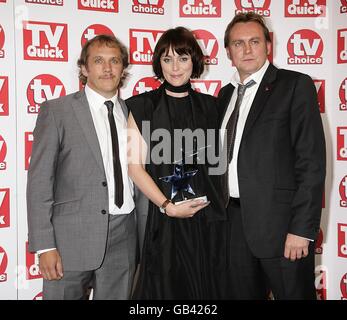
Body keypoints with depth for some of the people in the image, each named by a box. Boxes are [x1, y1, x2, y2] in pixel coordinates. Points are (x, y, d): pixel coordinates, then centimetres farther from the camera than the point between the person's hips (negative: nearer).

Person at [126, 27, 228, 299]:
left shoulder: (209, 105, 9)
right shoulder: (143, 106, 0)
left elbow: (216, 159, 13)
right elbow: (136, 166, -5)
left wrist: (216, 199, -2)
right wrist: (167, 206, -14)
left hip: (207, 214, 3)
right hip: (163, 215, -2)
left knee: (207, 285, 11)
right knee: (167, 286, 8)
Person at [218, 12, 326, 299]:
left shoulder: (295, 85, -5)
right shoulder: (225, 95, 14)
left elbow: (312, 161, -11)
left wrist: (302, 229, -16)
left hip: (280, 222, -5)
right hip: (235, 222, 6)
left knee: (294, 293, 5)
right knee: (241, 294, 14)